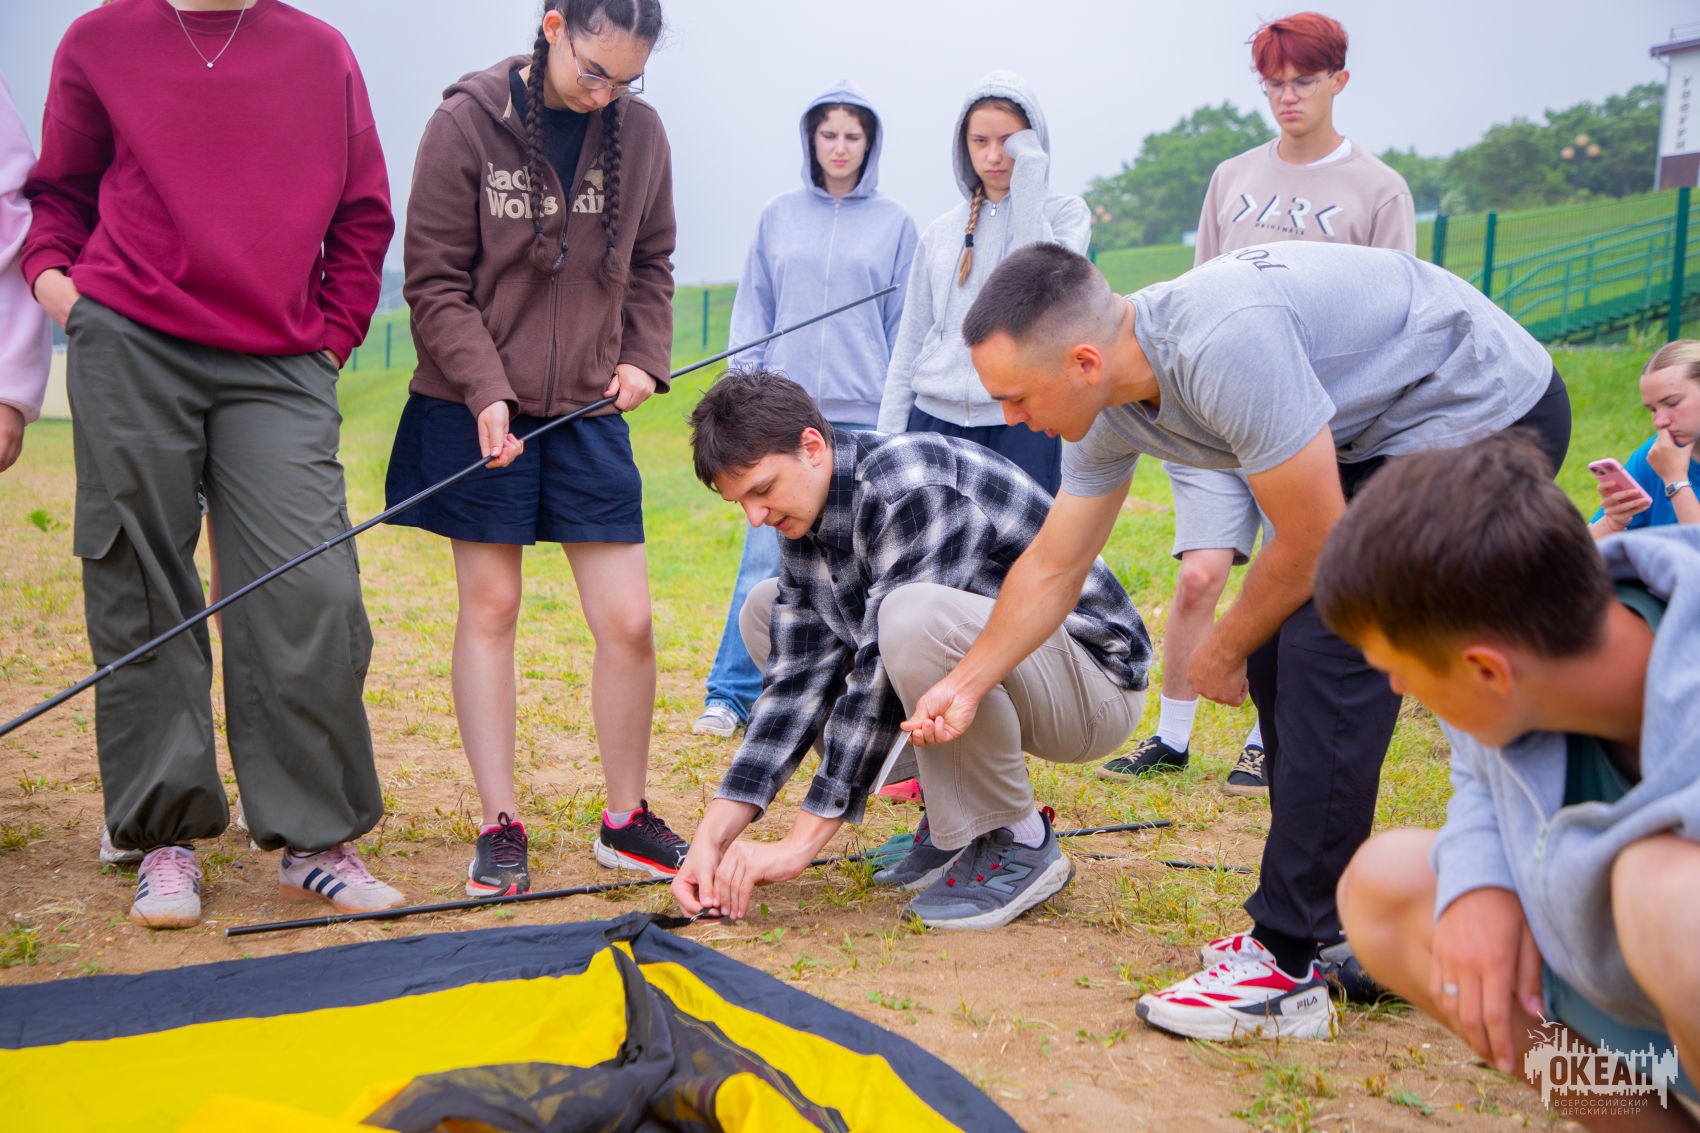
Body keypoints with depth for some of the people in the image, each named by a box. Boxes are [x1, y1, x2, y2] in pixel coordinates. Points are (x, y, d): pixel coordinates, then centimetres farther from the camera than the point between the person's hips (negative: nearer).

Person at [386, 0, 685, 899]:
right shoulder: (466, 122, -7)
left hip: (589, 410, 2)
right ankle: (500, 828, 15)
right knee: (488, 610, 4)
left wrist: (645, 356, 0)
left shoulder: (639, 131, 2)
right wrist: (486, 390, -16)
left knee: (627, 621, -1)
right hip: (476, 410, -2)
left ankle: (626, 819, 18)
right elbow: (435, 281, -6)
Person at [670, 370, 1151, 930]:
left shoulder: (916, 487, -27)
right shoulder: (804, 513, 1)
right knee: (766, 609, 7)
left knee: (915, 617, -39)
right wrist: (714, 832, -11)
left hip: (1095, 679, -9)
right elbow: (798, 676, -2)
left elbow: (883, 677, -30)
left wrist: (798, 843, -28)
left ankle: (1019, 844, -13)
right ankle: (955, 817, 6)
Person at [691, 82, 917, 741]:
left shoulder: (894, 223, 7)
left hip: (863, 417, -1)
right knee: (765, 557, -2)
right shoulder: (779, 216, 11)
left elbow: (905, 327, 7)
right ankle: (732, 693, 5)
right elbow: (753, 310, 12)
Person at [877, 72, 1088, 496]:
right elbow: (909, 344, 15)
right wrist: (889, 439, 8)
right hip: (934, 421, 3)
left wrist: (1029, 176, -11)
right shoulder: (940, 233, 14)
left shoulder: (1066, 213, 6)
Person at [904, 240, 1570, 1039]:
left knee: (1325, 650, -17)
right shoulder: (1108, 413, -5)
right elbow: (1051, 568, 9)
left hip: (1489, 415, -9)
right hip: (1378, 433, 9)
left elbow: (1317, 539, -24)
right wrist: (964, 686, 13)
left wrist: (1222, 652, -7)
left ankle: (1286, 972, -12)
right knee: (1278, 653, 5)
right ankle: (1337, 925, 17)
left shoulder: (1221, 344, -34)